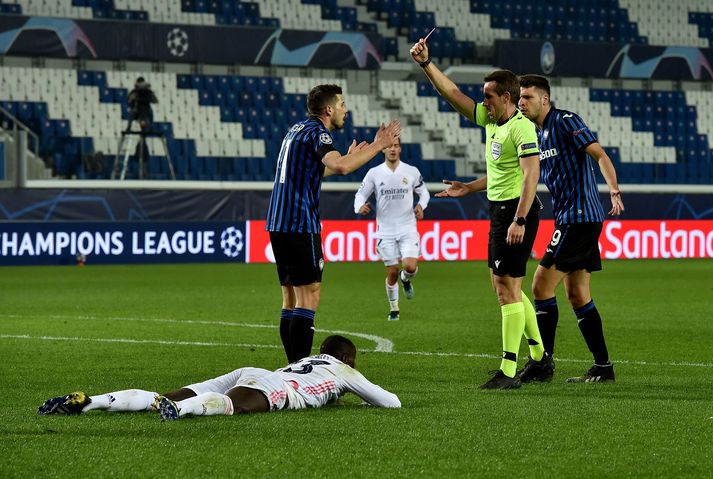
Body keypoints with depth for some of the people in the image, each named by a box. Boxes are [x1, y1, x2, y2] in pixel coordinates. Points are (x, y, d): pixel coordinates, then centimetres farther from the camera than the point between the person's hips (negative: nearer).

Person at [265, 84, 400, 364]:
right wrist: (377, 146, -18)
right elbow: (340, 166, -28)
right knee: (308, 298, -9)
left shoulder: (298, 130, 20)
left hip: (278, 224, 10)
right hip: (300, 225, -10)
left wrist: (350, 156, 40)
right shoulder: (316, 131, -9)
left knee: (291, 300, 11)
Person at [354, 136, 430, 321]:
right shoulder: (374, 173, -1)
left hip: (408, 229, 0)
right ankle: (394, 309, 22)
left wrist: (421, 205, -6)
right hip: (386, 229, 0)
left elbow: (423, 191, 15)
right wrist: (360, 206, -18)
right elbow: (360, 195, 5)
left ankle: (406, 279, 21)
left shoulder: (412, 172, 1)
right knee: (392, 272, 1)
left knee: (410, 266, -17)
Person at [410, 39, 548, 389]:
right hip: (499, 210, 10)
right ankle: (539, 355, 26)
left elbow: (531, 174, -23)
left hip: (516, 210, -10)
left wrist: (519, 220, -29)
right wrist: (426, 64, 14)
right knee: (504, 288, 16)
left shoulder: (521, 127, -15)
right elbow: (453, 95, 21)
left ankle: (508, 371, -10)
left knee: (507, 288, -10)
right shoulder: (491, 121, 11)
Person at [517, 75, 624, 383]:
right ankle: (603, 367, 11)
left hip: (579, 216, -9)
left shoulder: (565, 121, -9)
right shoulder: (535, 134, 16)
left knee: (542, 285, -9)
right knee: (577, 296, 8)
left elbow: (600, 155, -16)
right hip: (569, 219, 9)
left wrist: (614, 190, -31)